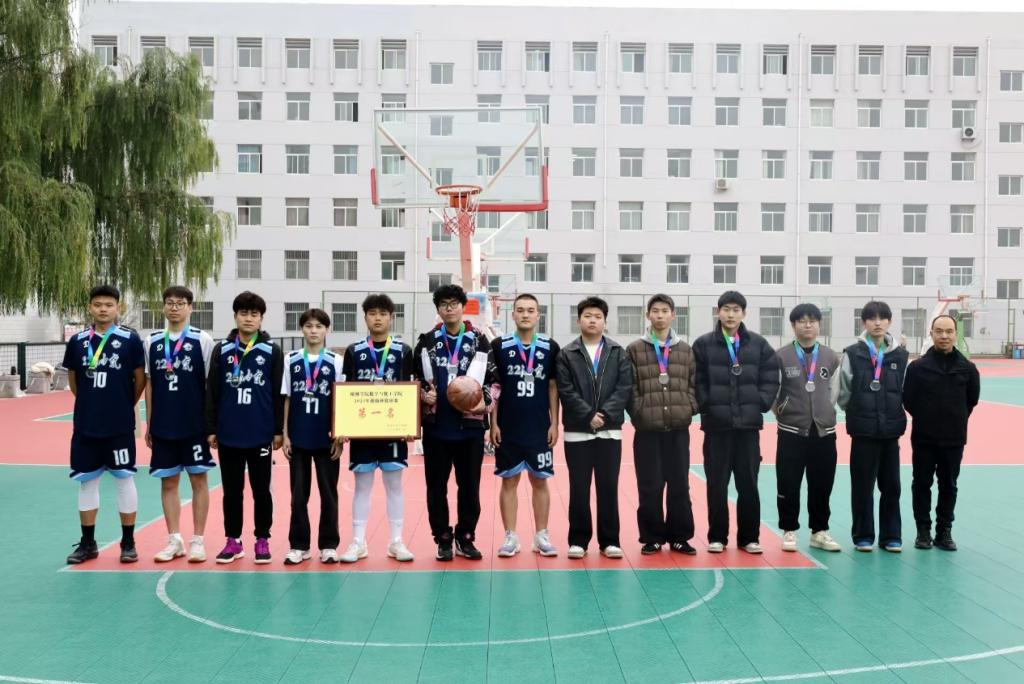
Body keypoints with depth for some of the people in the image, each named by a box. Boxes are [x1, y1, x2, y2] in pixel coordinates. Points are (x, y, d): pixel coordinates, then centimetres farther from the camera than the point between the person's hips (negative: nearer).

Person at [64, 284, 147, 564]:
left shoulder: (130, 339, -5)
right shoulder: (77, 341, 4)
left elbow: (140, 379, 1)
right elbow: (73, 381, 13)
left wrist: (125, 405, 8)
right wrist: (92, 402, 13)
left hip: (121, 426, -3)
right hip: (85, 425, 3)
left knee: (124, 480, 4)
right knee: (86, 481, 10)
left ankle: (128, 542, 14)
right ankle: (88, 543, 21)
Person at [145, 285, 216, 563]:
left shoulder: (203, 340, -3)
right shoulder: (152, 342, 6)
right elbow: (149, 384, 10)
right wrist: (148, 424, 8)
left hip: (195, 424, -3)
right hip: (163, 425, 3)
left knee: (198, 479, 3)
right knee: (168, 481, 8)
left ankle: (197, 540, 13)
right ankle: (174, 540, 18)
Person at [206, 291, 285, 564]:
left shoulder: (272, 351, 0)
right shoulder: (222, 350, 4)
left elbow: (278, 394, 1)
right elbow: (212, 392, 5)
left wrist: (279, 430, -2)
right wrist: (211, 429, 1)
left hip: (261, 435, -1)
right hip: (228, 435, 1)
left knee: (261, 490, 7)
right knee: (232, 490, 10)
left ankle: (262, 540, 18)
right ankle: (233, 540, 21)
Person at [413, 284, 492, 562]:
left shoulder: (479, 340, 4)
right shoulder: (426, 342, 6)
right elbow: (415, 378, 10)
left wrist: (485, 402, -12)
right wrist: (423, 395, -9)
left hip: (470, 425, -1)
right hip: (435, 426, 1)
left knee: (470, 485, 6)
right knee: (436, 485, 6)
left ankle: (465, 537, 20)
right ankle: (443, 539, 18)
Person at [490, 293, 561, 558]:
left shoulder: (550, 347, 1)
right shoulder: (500, 346, 0)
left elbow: (553, 387, 5)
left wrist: (554, 423, 1)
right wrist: (493, 423, -2)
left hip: (540, 428, 1)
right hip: (508, 428, 0)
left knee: (540, 481, 7)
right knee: (509, 481, 6)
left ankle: (541, 536, 18)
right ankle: (511, 537, 14)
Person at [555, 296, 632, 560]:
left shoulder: (618, 353, 7)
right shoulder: (566, 354, 2)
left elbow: (625, 388, -2)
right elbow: (566, 392, -5)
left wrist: (605, 414, -14)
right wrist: (589, 416, -14)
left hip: (610, 430, 1)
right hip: (577, 431, -1)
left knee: (608, 487, 5)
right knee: (579, 488, 4)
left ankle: (610, 540, 14)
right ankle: (578, 540, 13)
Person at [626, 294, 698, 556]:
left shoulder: (686, 350, 11)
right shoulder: (635, 349, 3)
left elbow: (693, 385, 11)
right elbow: (629, 388, -1)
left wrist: (688, 409, -3)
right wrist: (639, 413, -10)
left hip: (679, 429, 2)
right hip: (647, 429, -2)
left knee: (680, 485, 7)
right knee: (650, 487, 2)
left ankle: (679, 537, 18)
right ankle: (652, 537, 13)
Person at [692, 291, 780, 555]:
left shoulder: (759, 344, 6)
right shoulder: (703, 344, 1)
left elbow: (771, 377, 7)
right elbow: (696, 381, -1)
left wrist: (761, 403, -2)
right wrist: (706, 406, -8)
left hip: (749, 423, 1)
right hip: (716, 424, -1)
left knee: (748, 483, 6)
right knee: (717, 484, 4)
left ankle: (749, 537, 16)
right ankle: (717, 537, 14)